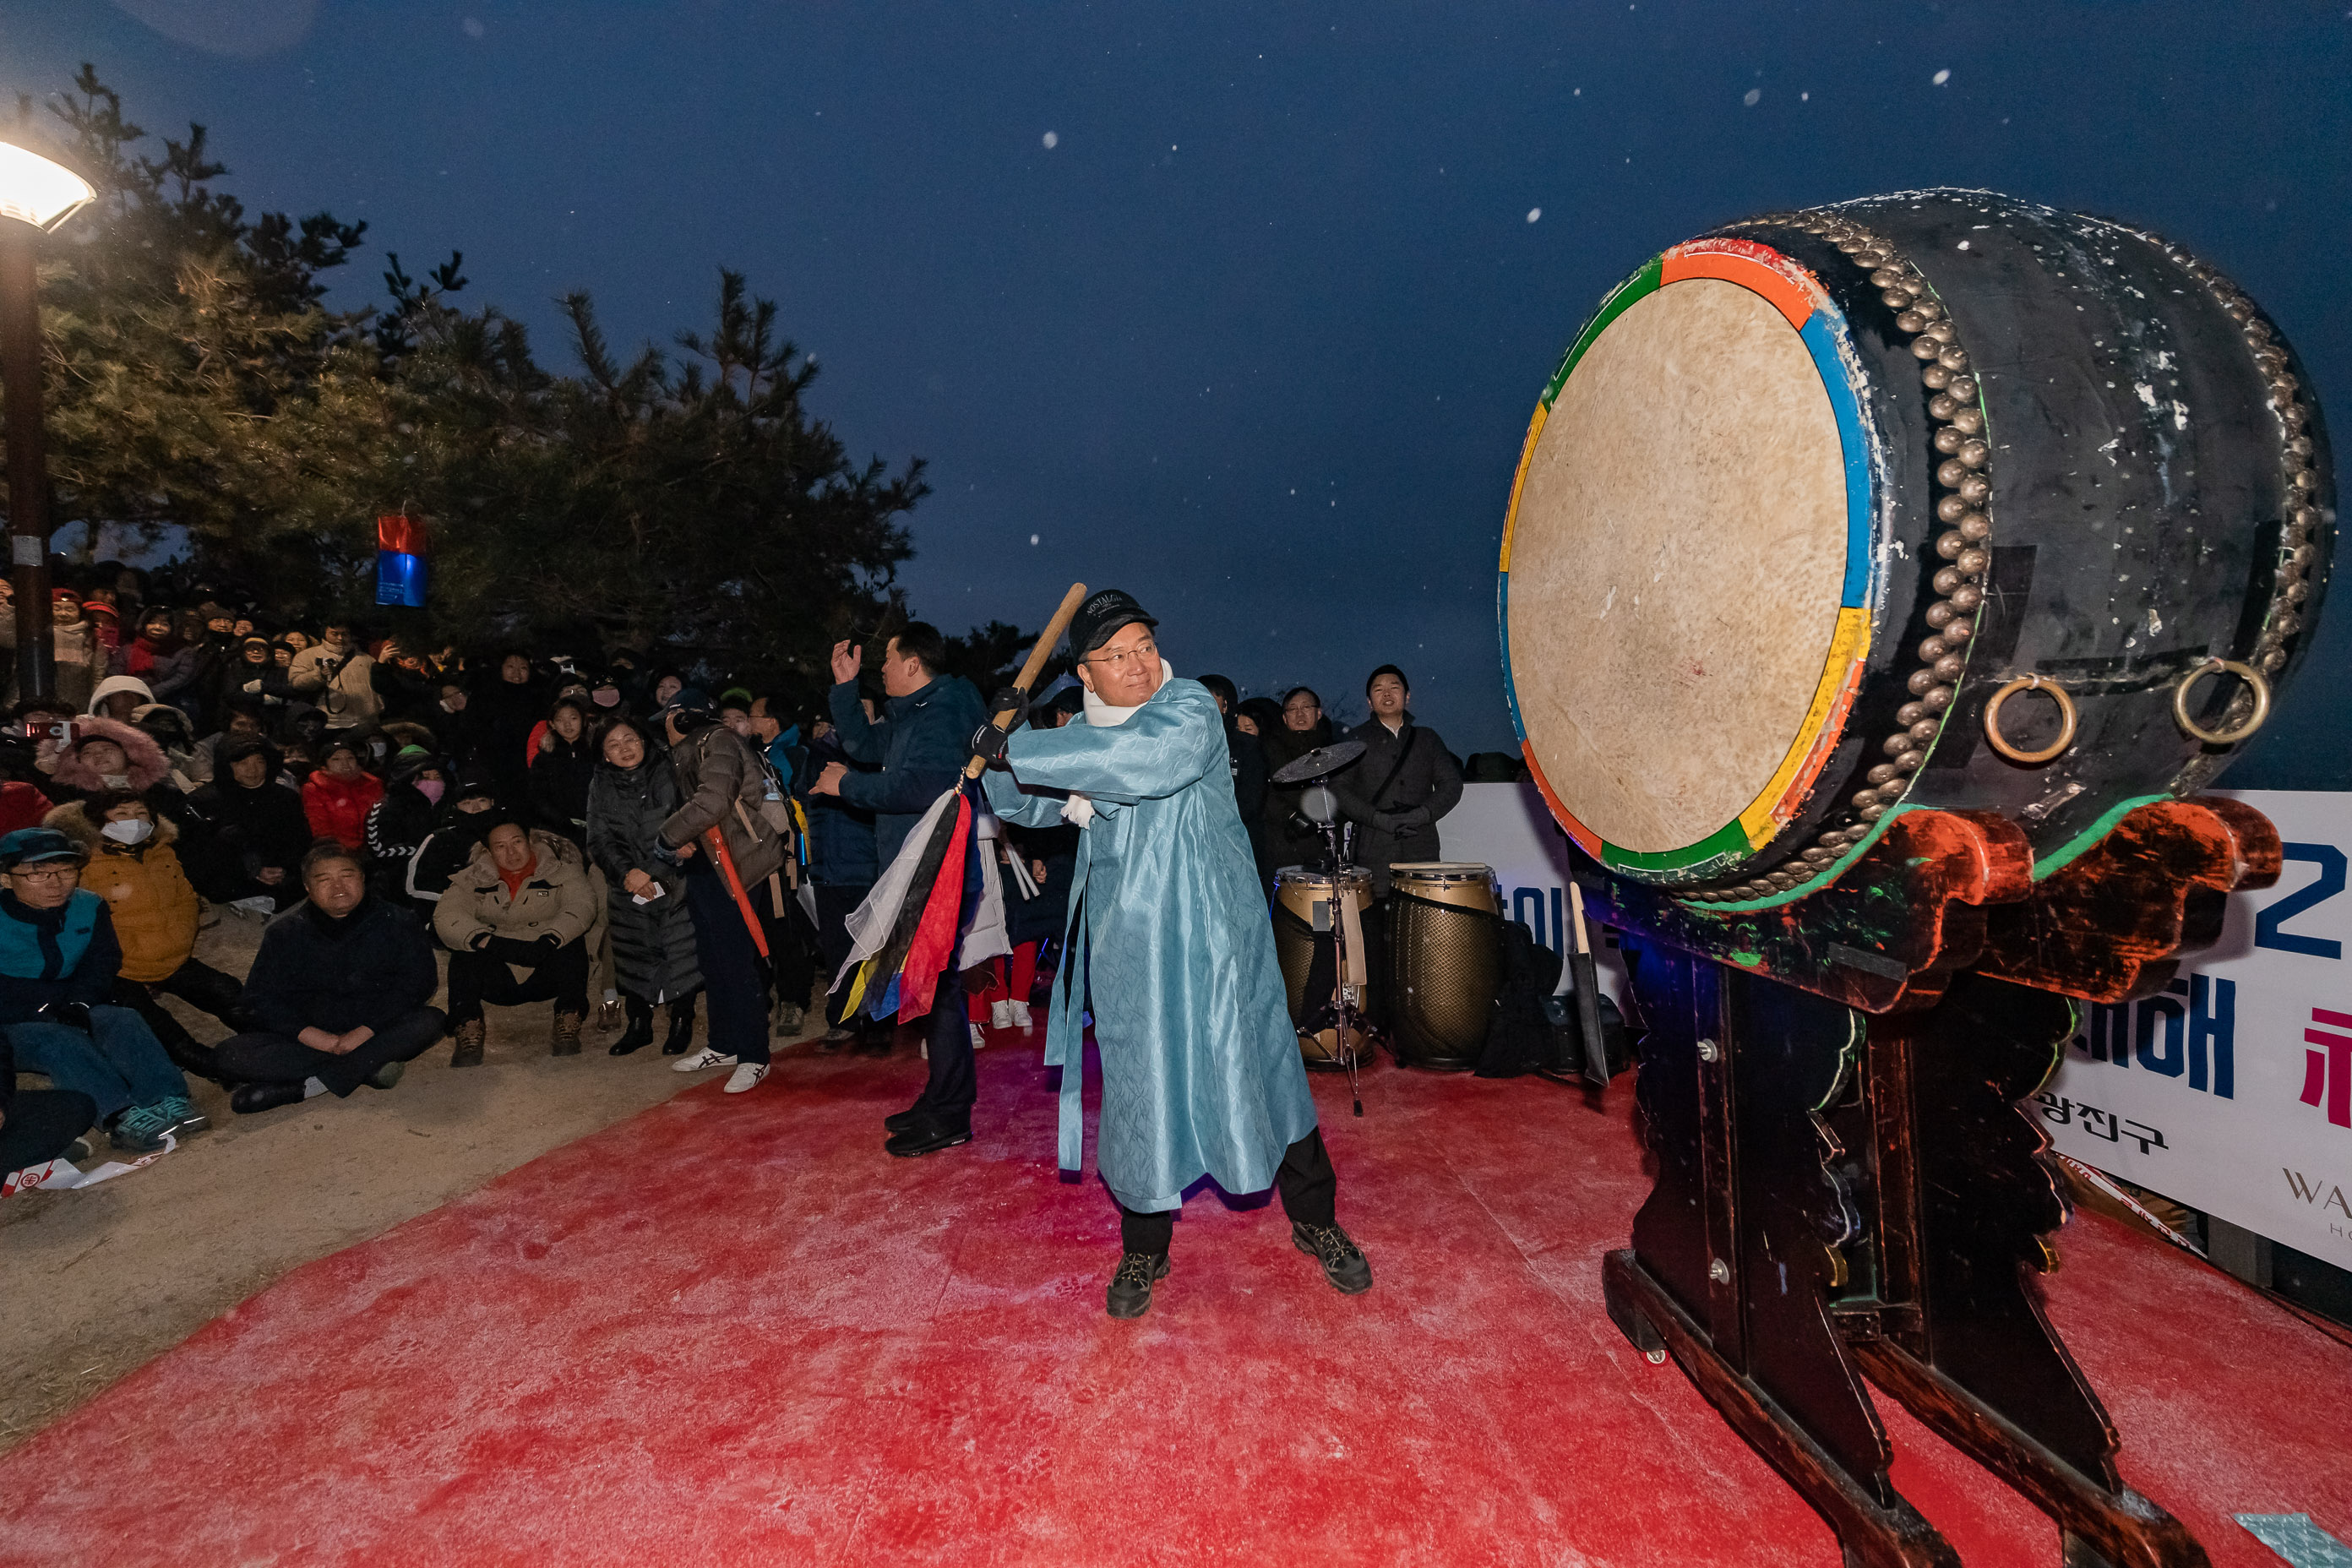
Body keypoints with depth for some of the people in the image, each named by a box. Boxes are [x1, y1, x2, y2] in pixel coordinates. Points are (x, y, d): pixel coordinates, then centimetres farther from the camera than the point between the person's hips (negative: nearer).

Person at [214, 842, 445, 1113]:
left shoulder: (395, 922, -1)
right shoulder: (285, 932, 5)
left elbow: (417, 982, -10)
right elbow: (260, 997, -2)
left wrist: (364, 1032, -21)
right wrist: (314, 1037, -18)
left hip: (375, 1032, -2)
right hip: (311, 1038, 2)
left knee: (430, 1021, -31)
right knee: (230, 1053, -21)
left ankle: (303, 1088, -28)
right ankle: (371, 1066, -26)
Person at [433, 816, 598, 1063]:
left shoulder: (560, 871, 2)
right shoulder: (473, 879, 6)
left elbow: (583, 903, -16)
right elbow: (445, 916, -10)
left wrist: (548, 941, -32)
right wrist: (489, 942, -27)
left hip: (547, 976, -2)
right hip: (498, 982, 2)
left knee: (571, 939, -29)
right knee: (465, 948, -22)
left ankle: (568, 1023, -27)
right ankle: (468, 1030, -24)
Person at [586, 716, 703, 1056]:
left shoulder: (667, 776, -5)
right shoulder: (600, 787, 5)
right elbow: (599, 840, 2)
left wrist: (651, 873, -15)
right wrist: (627, 872, -13)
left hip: (672, 884, -3)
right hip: (626, 887, 3)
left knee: (679, 951, -1)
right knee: (633, 956, 8)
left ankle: (682, 1024, 15)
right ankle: (638, 1026, 24)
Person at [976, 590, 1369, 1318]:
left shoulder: (1190, 707, -9)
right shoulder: (1081, 734, 10)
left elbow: (1148, 757, -30)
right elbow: (1026, 805, 18)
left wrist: (1020, 748, -27)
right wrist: (1005, 754, -5)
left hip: (1211, 936, -3)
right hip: (1128, 945, 4)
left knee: (1253, 1064, 6)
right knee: (1140, 1087, 8)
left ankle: (1315, 1221, 29)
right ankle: (1143, 1248, 29)